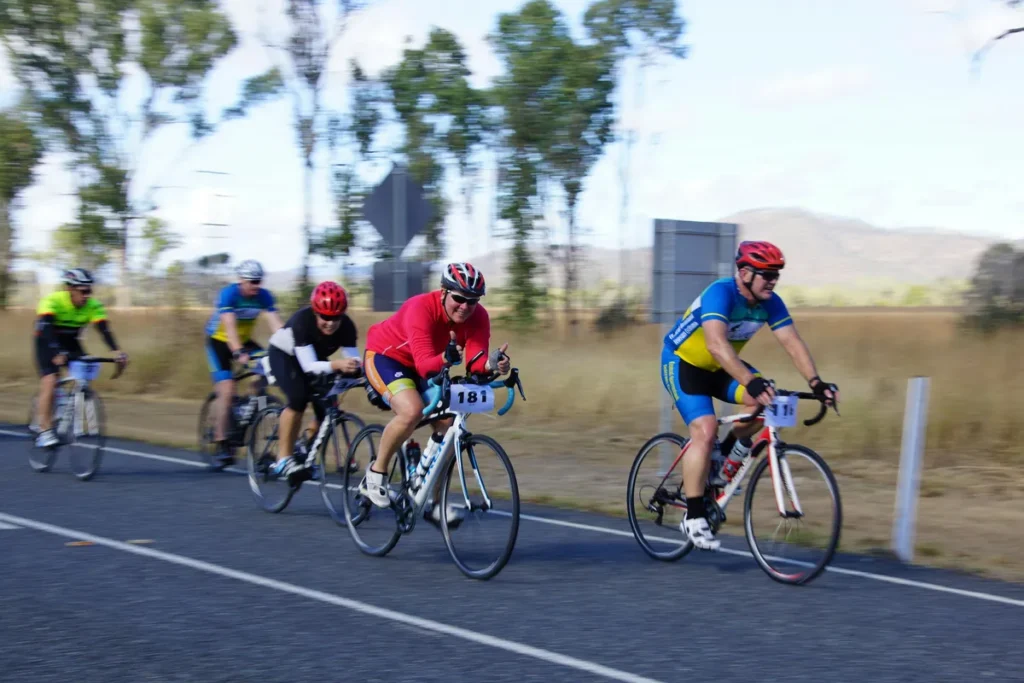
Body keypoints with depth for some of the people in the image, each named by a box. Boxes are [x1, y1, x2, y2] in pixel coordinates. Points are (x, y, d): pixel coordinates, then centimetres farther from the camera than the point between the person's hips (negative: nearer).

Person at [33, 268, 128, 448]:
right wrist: (56, 353, -57)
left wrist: (117, 351, -43)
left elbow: (104, 329, -27)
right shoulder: (52, 301, -30)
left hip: (71, 342, 4)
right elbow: (45, 328, -42)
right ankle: (44, 431, -17)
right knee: (50, 381, -21)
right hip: (47, 342, -4)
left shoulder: (93, 306, -19)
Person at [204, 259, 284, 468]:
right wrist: (238, 353, -51)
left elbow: (276, 324, -22)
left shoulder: (264, 296, -14)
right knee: (227, 390, -18)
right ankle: (221, 443, -9)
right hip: (219, 341, -5)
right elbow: (230, 326, -37)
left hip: (243, 340, 5)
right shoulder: (228, 294, -26)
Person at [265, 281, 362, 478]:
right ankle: (283, 459, -19)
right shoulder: (302, 320, -38)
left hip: (314, 356, 4)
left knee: (326, 408, -9)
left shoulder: (346, 326, -28)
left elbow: (354, 360, -29)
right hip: (284, 354, -4)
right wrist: (336, 365, -61)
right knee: (299, 397, -29)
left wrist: (354, 367, -52)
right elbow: (309, 366, -44)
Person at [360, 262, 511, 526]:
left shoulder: (478, 317, -20)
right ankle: (375, 474, -11)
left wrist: (492, 364, -51)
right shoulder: (421, 308, -35)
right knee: (412, 411, -32)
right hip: (383, 356, -6)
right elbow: (424, 364, -43)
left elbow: (475, 363, -29)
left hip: (423, 367, 6)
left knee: (448, 424, -8)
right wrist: (446, 358, -63)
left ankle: (434, 502, 7)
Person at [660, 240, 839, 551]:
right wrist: (751, 381, -57)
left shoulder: (770, 303, -11)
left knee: (767, 400, -18)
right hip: (681, 362, -6)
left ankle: (727, 456, 5)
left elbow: (793, 343, -15)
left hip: (717, 367, 7)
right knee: (705, 430, -25)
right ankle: (693, 517, -17)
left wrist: (816, 382, -31)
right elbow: (716, 344, -45)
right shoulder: (720, 293, -31)